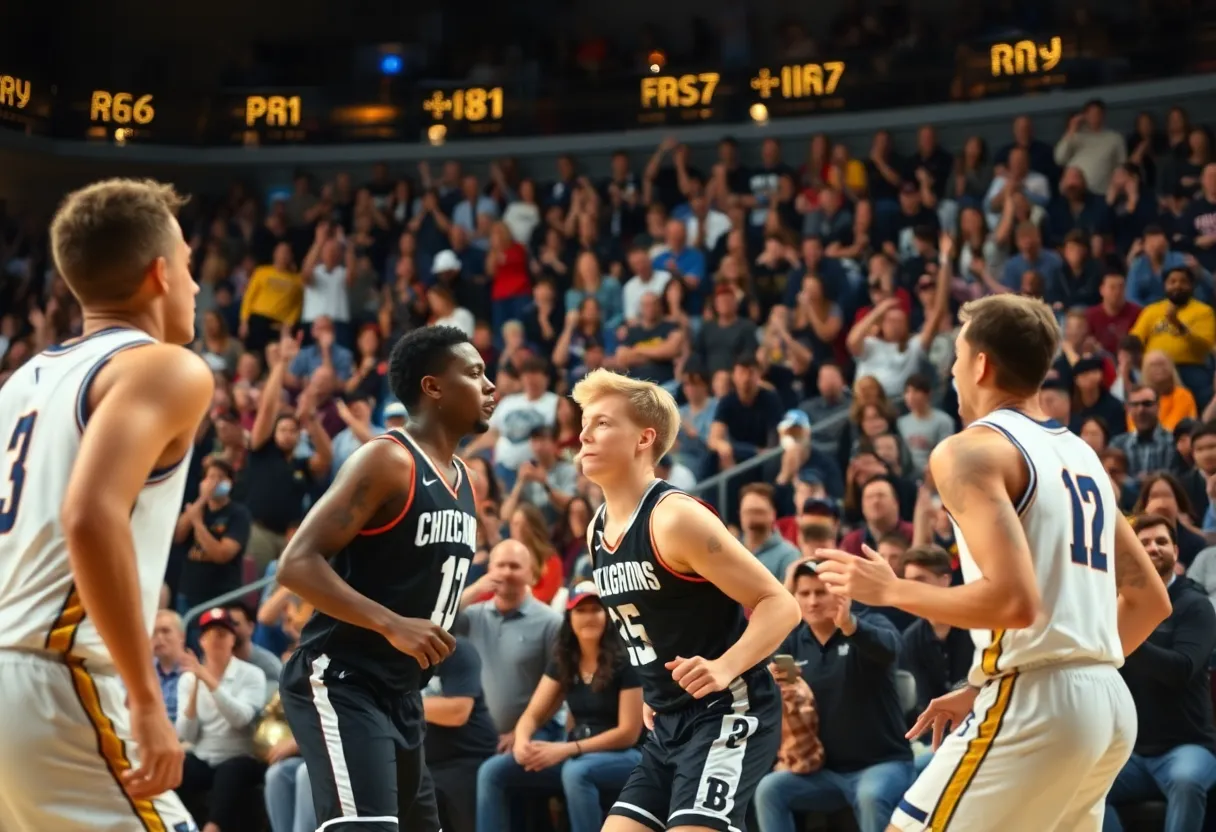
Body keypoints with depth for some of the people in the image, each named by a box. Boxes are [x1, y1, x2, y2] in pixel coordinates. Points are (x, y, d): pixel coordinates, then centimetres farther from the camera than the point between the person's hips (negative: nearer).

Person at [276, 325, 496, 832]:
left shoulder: (462, 479, 14)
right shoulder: (386, 460, -14)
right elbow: (297, 563, -21)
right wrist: (392, 625, -27)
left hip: (401, 692, 10)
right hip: (340, 681, -10)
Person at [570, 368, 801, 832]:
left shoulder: (676, 518, -17)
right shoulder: (598, 530, 9)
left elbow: (780, 605, -19)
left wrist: (724, 668, -33)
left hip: (728, 712, -9)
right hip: (670, 722, 9)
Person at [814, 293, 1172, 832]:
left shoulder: (972, 450, -7)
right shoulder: (1081, 453, 19)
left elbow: (1015, 600, -21)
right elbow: (1150, 601, 22)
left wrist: (891, 591, -7)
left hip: (1035, 704, -8)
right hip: (1109, 703, 9)